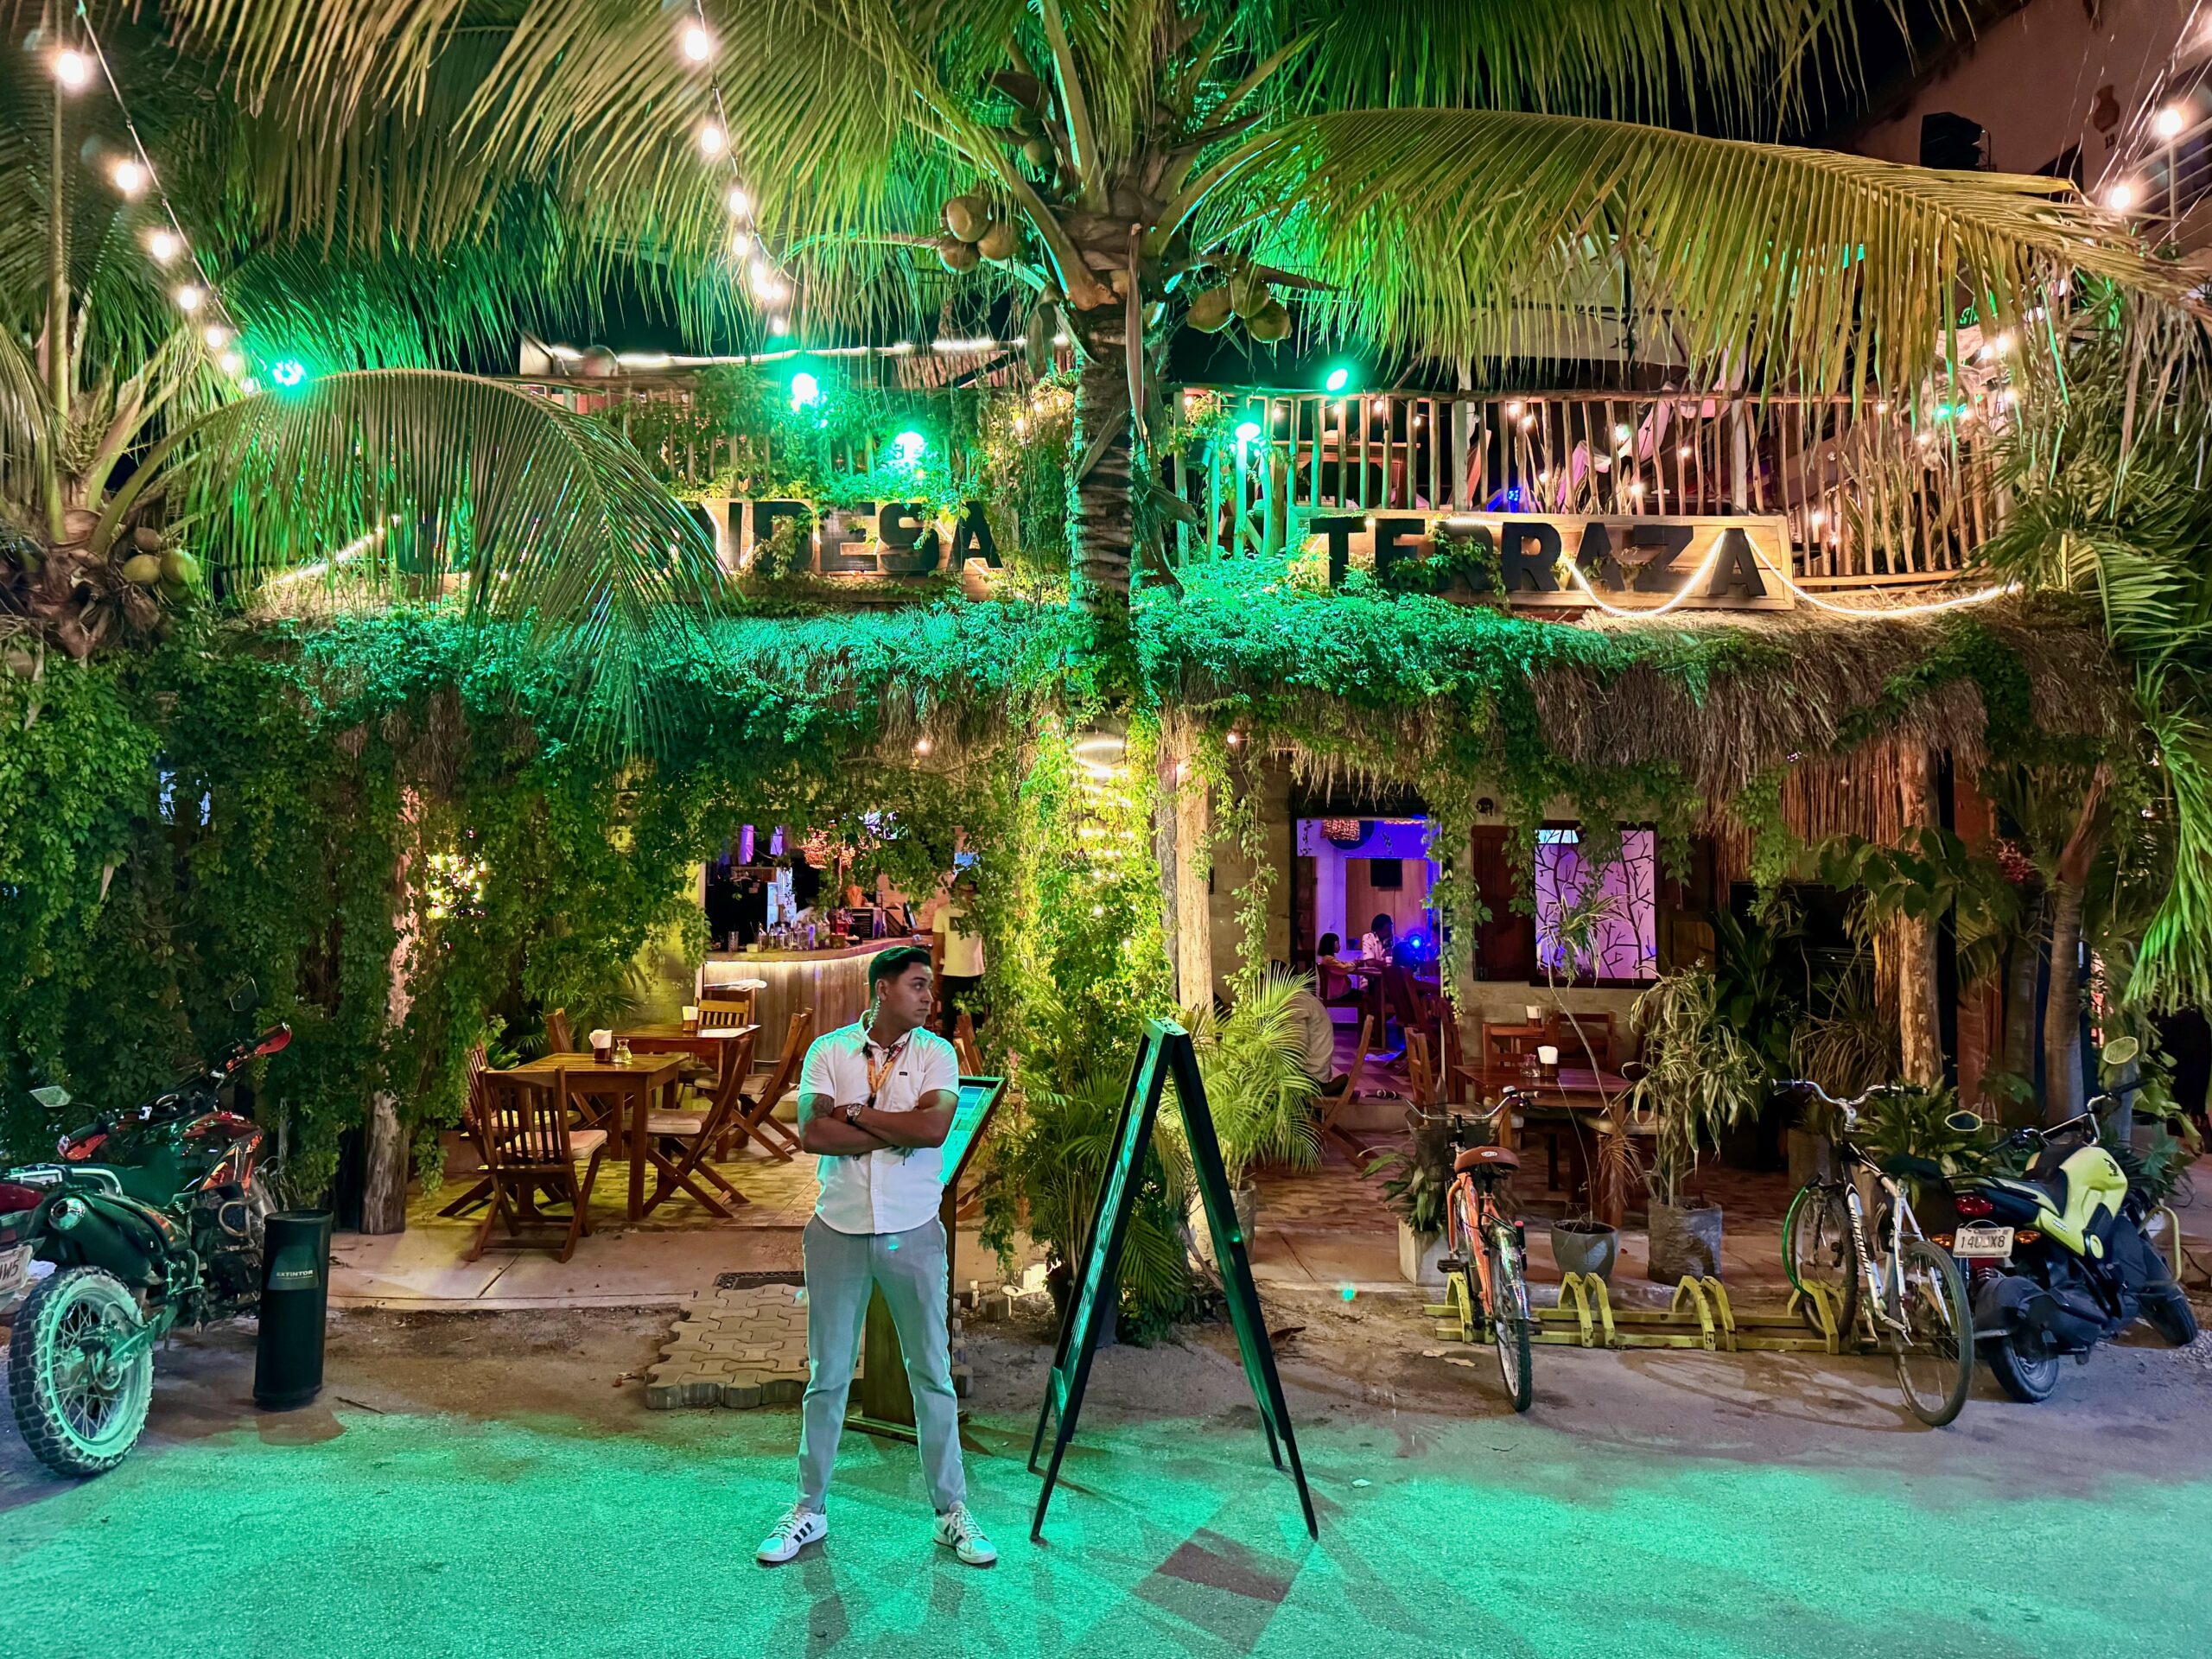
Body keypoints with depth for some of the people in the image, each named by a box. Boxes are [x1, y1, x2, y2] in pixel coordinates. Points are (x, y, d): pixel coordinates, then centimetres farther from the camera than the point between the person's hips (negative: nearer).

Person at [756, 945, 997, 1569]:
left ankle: (952, 1510, 20)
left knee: (932, 1374, 7)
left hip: (913, 1235, 0)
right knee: (827, 1376, 12)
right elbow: (812, 1133, -16)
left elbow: (935, 1126, -18)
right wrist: (897, 1130, -15)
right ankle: (810, 1508, 26)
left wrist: (857, 1112, -12)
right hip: (838, 1233, 0)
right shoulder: (828, 1051, -2)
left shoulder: (936, 1053, -1)